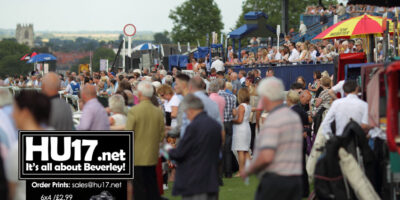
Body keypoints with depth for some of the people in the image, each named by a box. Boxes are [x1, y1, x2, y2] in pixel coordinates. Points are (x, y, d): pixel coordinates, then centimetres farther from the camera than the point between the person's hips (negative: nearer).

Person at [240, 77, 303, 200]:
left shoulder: (272, 122, -14)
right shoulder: (295, 117, 14)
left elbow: (266, 157, -23)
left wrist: (249, 170, -7)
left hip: (275, 179, -8)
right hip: (296, 178, 8)